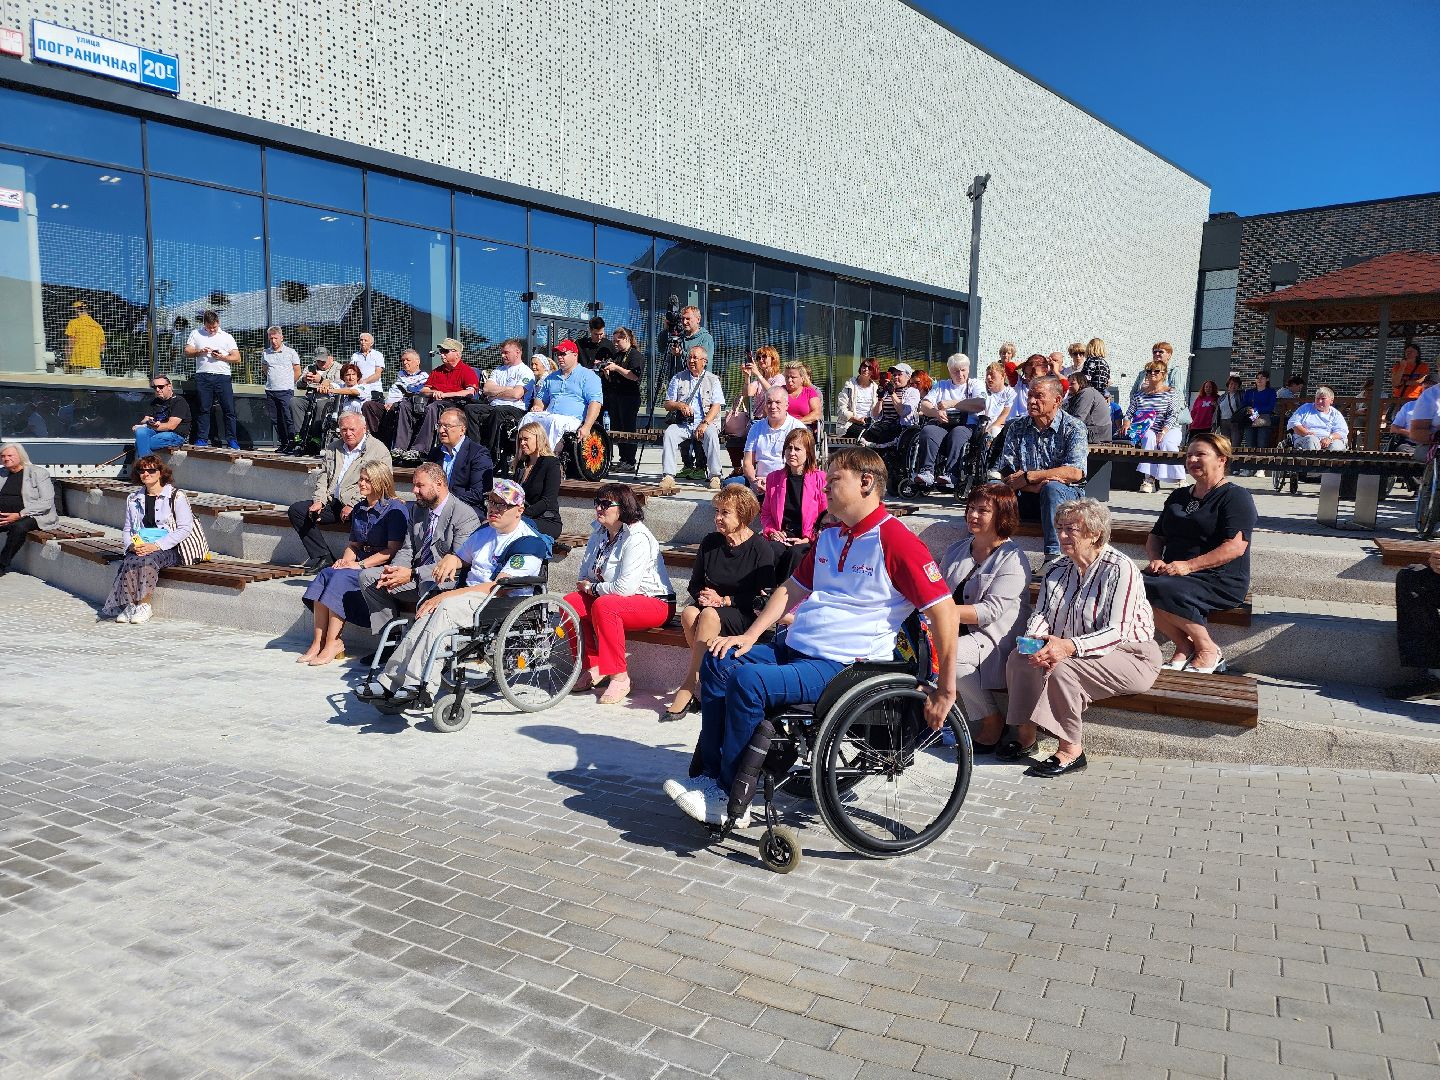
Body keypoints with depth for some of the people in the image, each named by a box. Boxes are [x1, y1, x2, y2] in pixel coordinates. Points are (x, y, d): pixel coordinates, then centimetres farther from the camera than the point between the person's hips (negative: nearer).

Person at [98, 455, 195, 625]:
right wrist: (131, 545, -5)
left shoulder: (176, 496, 0)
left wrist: (156, 546, -17)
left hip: (169, 549, -4)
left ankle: (144, 605, -26)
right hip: (139, 548, 4)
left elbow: (185, 528, -8)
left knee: (148, 559, -35)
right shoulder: (133, 498, 17)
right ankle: (130, 604, -23)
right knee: (129, 561, -30)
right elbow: (127, 529, 20)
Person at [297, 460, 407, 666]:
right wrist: (346, 559, 0)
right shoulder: (359, 508, 18)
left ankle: (332, 644, -25)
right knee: (324, 575, -20)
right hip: (360, 562, 7)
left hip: (382, 566, -7)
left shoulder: (395, 508, -7)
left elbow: (393, 549, -13)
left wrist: (361, 564, -17)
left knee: (341, 578, -29)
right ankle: (318, 642, -24)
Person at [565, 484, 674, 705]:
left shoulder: (637, 538, -21)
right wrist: (584, 585, -5)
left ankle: (619, 677, -26)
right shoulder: (599, 532, 5)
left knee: (604, 605, -35)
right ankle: (593, 668, -1)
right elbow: (583, 574, 16)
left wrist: (592, 588, -14)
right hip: (613, 596, 9)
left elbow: (625, 587, -28)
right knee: (570, 602, -9)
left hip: (654, 603, -9)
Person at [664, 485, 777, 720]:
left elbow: (764, 598, -12)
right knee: (688, 613, -28)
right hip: (711, 603, 5)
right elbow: (695, 584, 17)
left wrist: (724, 600, -14)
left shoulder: (761, 548, -8)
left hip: (745, 616, -5)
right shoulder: (710, 542, 8)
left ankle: (689, 686, -26)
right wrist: (702, 595, -7)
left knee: (709, 615, -34)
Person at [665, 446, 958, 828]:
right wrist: (750, 636, 11)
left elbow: (944, 611, -15)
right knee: (717, 662, -5)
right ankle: (710, 774, -4)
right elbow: (793, 588, 24)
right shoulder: (830, 536, 16)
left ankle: (730, 802, -14)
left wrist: (946, 690, -14)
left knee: (750, 680, -27)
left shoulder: (895, 540, -12)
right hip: (794, 650, 9)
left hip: (843, 666, -9)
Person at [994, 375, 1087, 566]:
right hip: (1027, 496, 3)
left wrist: (1028, 476, -20)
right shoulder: (1017, 427, 7)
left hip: (1067, 494, -3)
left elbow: (1075, 473, -18)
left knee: (1051, 488, -37)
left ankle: (1053, 556, -37)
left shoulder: (1073, 428, -4)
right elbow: (1006, 473, -1)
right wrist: (1034, 486, -21)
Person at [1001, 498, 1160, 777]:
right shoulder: (1059, 569, 5)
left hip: (1130, 656, -7)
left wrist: (1069, 646, -41)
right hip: (1079, 654, 7)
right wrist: (1034, 640, -23)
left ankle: (1071, 750, -19)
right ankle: (1025, 735, -6)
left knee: (1063, 668, -32)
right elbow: (1041, 613, 1)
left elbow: (1116, 632, -26)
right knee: (1019, 657, -14)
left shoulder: (1120, 569, -18)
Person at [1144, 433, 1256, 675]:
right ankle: (1184, 646, -11)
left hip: (1220, 581, -6)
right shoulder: (1179, 496, 23)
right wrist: (1155, 559, 1)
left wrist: (1189, 566, -21)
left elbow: (1235, 546, -15)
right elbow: (1156, 536, 25)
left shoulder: (1235, 496, -1)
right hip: (1173, 573, 7)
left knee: (1164, 590, -35)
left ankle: (1208, 650, -13)